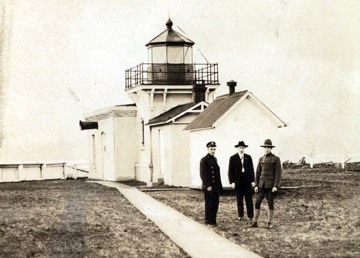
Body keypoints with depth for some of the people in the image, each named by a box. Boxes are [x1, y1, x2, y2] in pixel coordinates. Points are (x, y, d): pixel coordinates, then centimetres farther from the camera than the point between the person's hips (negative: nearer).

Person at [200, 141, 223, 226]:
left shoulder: (215, 159, 15)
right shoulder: (204, 160, -9)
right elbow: (202, 174, -13)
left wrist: (220, 186, 14)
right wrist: (207, 186, -19)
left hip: (216, 187, 7)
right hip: (208, 187, -7)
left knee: (215, 204, 8)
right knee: (209, 204, 0)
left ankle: (213, 220, 16)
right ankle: (208, 221, 8)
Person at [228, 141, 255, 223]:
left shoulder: (248, 157, 7)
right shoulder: (233, 158, 2)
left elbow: (251, 169, 7)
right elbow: (231, 171, 0)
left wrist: (252, 180, 1)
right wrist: (232, 182, -7)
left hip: (247, 181, 1)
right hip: (238, 181, -1)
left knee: (249, 199, 0)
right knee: (239, 200, 5)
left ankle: (250, 216, 3)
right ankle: (240, 216, 13)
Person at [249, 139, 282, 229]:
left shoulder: (276, 159, -2)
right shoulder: (261, 159, 12)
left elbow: (278, 173, -7)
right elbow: (258, 173, 13)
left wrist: (276, 186, -15)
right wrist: (256, 185, 6)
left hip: (271, 185, -4)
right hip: (262, 184, 4)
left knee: (270, 204, 1)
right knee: (257, 202, 0)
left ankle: (269, 223, 9)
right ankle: (255, 222, 6)